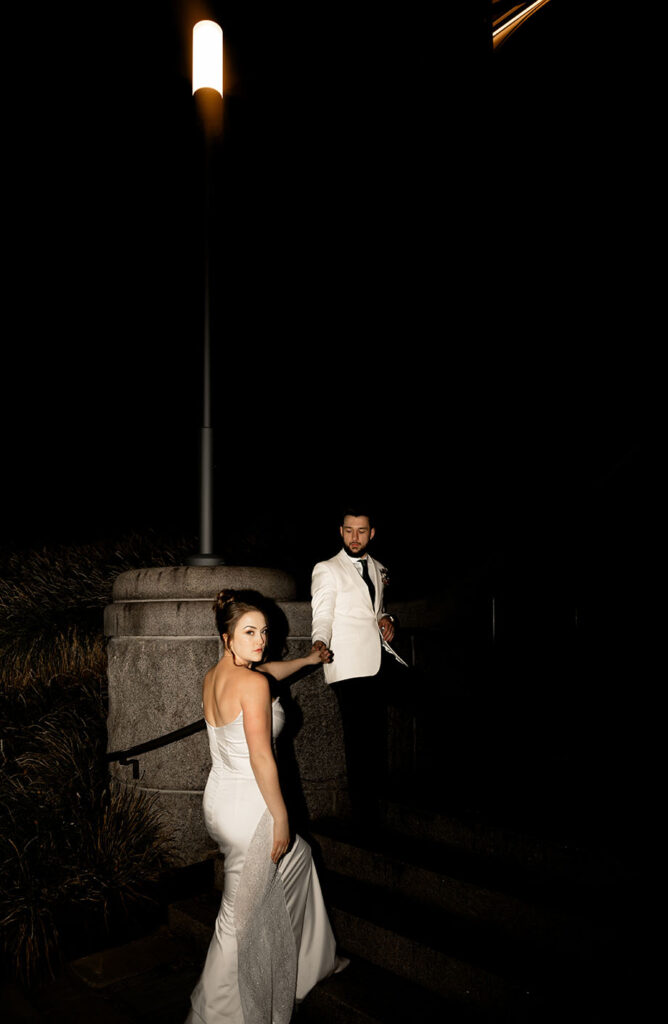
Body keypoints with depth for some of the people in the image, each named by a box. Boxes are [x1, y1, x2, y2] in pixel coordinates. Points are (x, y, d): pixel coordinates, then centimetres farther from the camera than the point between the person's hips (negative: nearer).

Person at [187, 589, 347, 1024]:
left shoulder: (213, 677, 5)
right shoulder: (252, 684, -22)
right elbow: (261, 757, -23)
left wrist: (308, 659, 38)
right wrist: (281, 817, -14)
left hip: (219, 799, 10)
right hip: (248, 809, -10)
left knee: (297, 856, 28)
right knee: (241, 919, 6)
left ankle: (309, 957, 45)